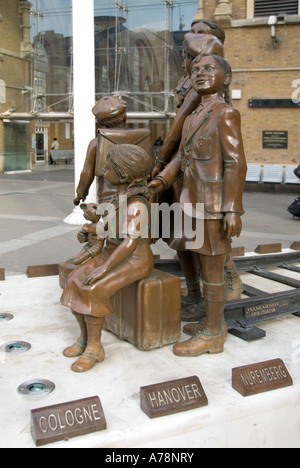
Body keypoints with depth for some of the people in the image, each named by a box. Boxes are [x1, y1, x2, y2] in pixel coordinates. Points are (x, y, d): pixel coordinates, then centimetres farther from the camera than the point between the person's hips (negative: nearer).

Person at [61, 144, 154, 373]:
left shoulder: (136, 205, -23)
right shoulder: (123, 197, 5)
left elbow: (130, 243, -28)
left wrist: (103, 269, -29)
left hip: (134, 262, -9)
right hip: (113, 256, 9)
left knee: (92, 290, -26)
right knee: (74, 283, -8)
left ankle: (94, 347, -11)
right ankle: (85, 337, 4)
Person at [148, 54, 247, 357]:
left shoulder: (225, 113, -10)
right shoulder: (193, 118, 15)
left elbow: (236, 163, -15)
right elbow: (182, 157, 14)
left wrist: (233, 210, -20)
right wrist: (161, 181, -1)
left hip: (213, 208, -8)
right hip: (195, 204, 8)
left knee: (212, 272, 1)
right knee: (206, 267, 16)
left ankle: (211, 336, 13)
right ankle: (214, 322, 30)